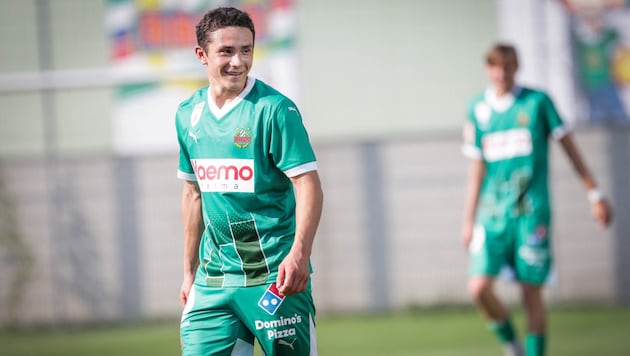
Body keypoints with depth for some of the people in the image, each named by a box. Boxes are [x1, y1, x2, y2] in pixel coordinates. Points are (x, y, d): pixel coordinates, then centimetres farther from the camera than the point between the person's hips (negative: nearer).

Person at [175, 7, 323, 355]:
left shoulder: (274, 109, -8)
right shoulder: (188, 114, 10)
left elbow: (309, 185, -13)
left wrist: (299, 253, -26)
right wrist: (189, 271, 21)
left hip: (274, 274, -5)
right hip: (213, 278, 5)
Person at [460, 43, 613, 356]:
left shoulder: (537, 102, 1)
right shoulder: (478, 109, 9)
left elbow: (568, 146, 6)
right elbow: (476, 167, 15)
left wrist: (595, 195, 4)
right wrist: (468, 220, 13)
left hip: (532, 210, -2)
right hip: (492, 211, 2)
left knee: (531, 292, -3)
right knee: (479, 287, -11)